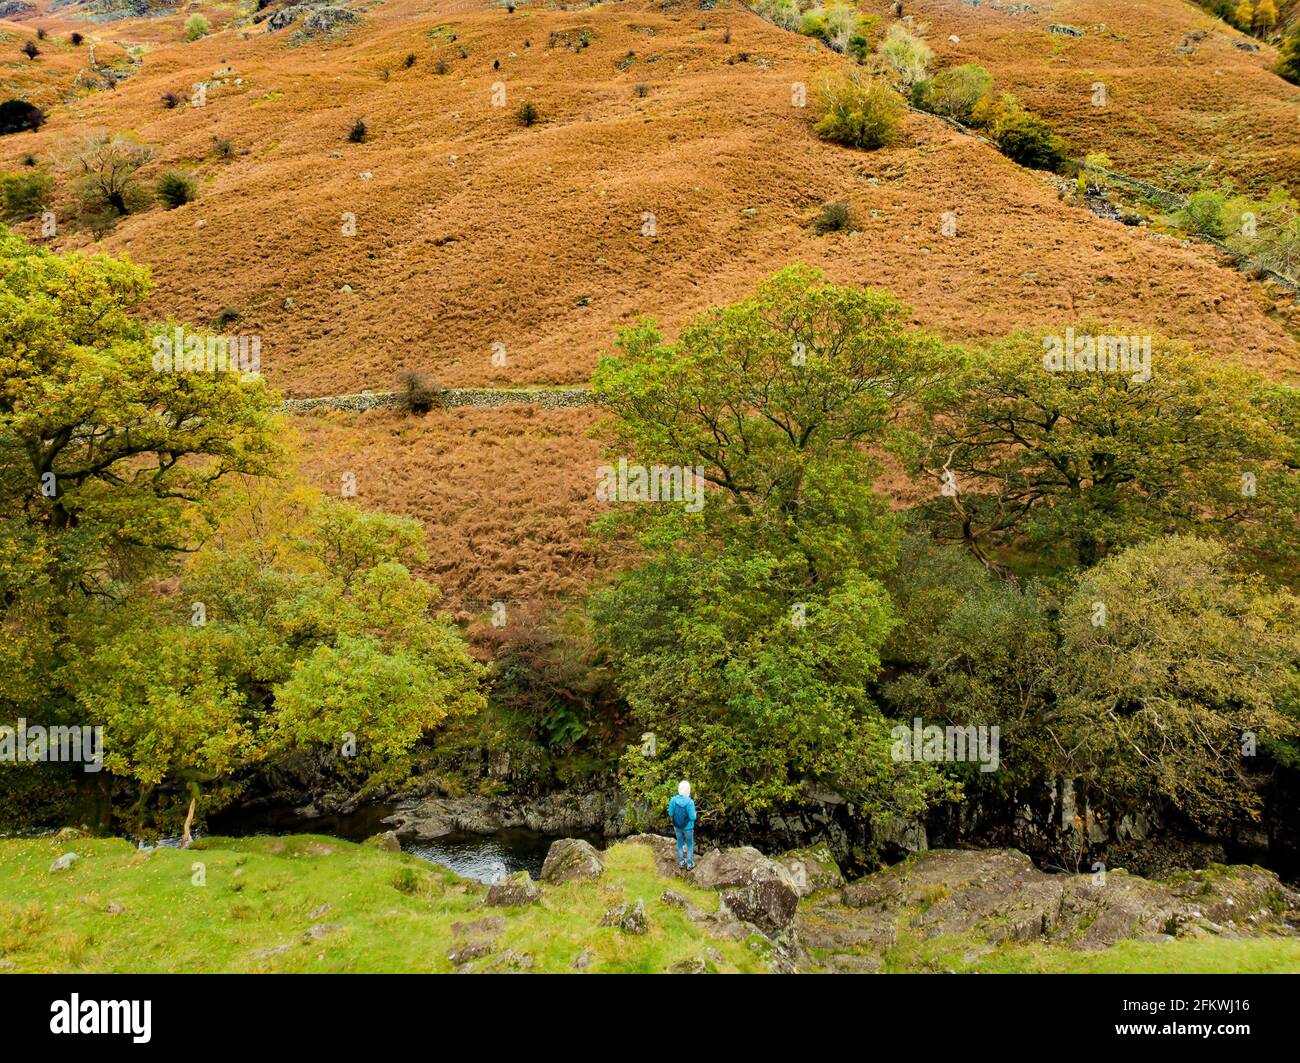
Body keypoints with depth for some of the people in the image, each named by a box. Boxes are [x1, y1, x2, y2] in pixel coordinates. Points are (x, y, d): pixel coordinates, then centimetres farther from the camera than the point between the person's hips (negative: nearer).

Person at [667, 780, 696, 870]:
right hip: (687, 827, -3)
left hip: (677, 826, 4)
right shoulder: (689, 802, -33)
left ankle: (681, 862, 41)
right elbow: (692, 817, -24)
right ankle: (689, 864, 35)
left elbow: (670, 813, -9)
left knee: (680, 843, 25)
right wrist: (694, 813, -2)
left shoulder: (673, 800, -21)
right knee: (690, 845, 21)